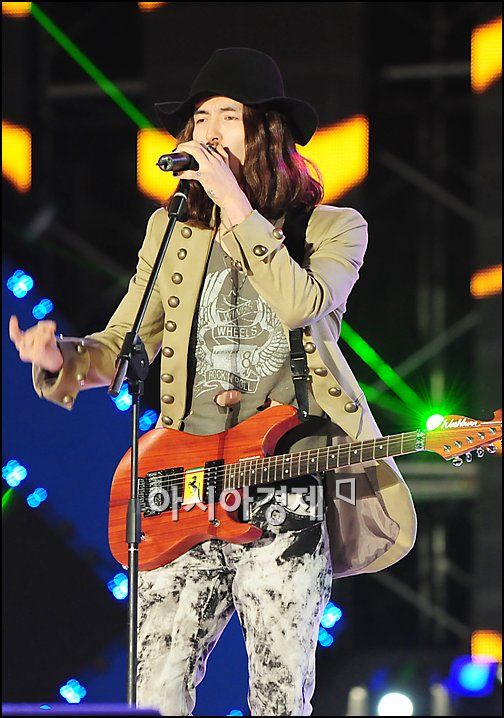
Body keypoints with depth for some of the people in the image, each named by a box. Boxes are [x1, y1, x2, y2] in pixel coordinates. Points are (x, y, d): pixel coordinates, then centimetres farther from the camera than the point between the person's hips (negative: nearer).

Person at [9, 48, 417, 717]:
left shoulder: (332, 229, 6)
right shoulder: (172, 231, 17)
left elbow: (302, 303, -15)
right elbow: (121, 346, 16)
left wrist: (233, 201, -13)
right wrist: (60, 359, -6)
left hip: (288, 493, -3)